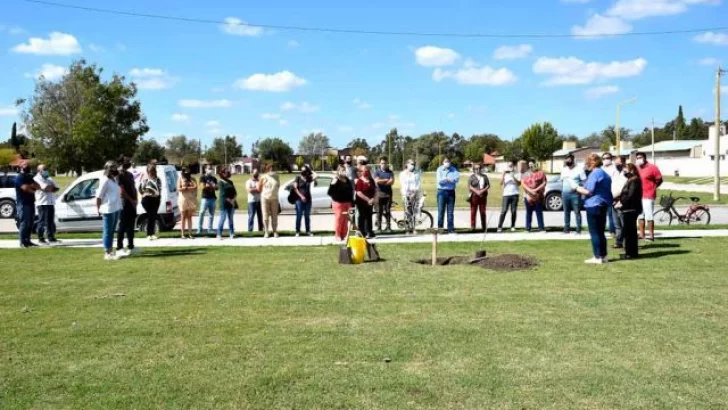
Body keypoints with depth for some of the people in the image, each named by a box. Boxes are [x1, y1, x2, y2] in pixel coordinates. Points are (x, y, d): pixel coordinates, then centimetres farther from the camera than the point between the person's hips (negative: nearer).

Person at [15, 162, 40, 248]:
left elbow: (38, 186, 12)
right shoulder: (19, 177, -6)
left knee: (30, 223, 9)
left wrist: (33, 186, -9)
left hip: (31, 203, 8)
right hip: (23, 204, -8)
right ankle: (23, 242, -6)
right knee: (24, 223, -9)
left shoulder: (29, 177, 21)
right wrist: (33, 189, -1)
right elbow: (25, 187, -19)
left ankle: (27, 241, 16)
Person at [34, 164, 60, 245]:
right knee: (42, 221, -3)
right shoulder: (37, 179, -5)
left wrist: (50, 188, -3)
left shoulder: (49, 179, 21)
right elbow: (46, 188, -18)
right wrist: (52, 186, 1)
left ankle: (51, 238, 14)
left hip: (51, 203, 7)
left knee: (51, 221, 9)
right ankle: (41, 239, 4)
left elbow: (57, 188, 15)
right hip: (42, 203, -7)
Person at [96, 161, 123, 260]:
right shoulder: (105, 180, -13)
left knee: (112, 231, 16)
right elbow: (98, 196, -14)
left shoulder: (114, 179, 15)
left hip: (116, 208, 9)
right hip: (108, 209, -9)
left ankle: (111, 251, 24)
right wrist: (99, 209, -13)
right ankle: (107, 253, 2)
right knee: (108, 231, -3)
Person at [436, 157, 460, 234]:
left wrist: (446, 179, -20)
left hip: (451, 192, 2)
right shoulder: (440, 169, 0)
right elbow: (439, 181, -11)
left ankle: (451, 229, 8)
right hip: (442, 191, -2)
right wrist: (450, 180, -17)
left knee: (450, 212, 4)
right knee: (441, 211, -2)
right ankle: (439, 228, 4)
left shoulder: (453, 169, 5)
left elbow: (457, 178, -9)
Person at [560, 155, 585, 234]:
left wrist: (577, 187, -17)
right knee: (566, 212, 9)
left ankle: (579, 229, -2)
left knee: (577, 212, -5)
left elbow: (584, 181, -5)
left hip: (575, 194, -5)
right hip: (565, 194, 5)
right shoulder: (563, 170, 14)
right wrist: (562, 191, 13)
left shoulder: (579, 169, -3)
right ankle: (567, 229, 15)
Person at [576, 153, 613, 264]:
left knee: (594, 232, -3)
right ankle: (603, 256, 15)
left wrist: (576, 187, -4)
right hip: (603, 205, 9)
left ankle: (597, 257, -2)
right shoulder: (605, 174, 14)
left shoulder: (594, 174, -14)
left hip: (593, 205, -9)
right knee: (600, 232, 14)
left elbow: (588, 191, -17)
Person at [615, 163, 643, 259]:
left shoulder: (634, 181, -12)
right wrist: (618, 200, 4)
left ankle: (631, 253, -5)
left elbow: (631, 195, -20)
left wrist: (622, 203, -14)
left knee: (629, 231, -8)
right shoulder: (629, 181, 19)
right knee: (630, 231, 14)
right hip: (628, 209, 10)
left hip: (631, 209, -10)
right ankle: (631, 252, 21)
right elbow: (624, 194, 19)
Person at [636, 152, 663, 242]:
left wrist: (653, 188, -1)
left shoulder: (652, 167, -6)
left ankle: (651, 235, -4)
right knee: (641, 215, 13)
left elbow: (659, 180, -2)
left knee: (649, 216, -8)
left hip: (648, 196, -7)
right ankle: (641, 234, 21)